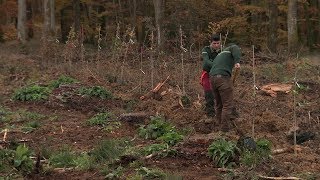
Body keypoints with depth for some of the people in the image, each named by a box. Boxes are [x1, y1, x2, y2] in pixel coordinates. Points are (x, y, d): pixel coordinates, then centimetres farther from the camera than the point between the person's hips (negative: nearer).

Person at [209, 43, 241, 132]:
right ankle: (225, 130, -5)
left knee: (219, 104, 19)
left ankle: (221, 125, 27)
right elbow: (236, 50, -10)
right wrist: (237, 61, -26)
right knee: (228, 105, -3)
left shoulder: (220, 55, 35)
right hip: (223, 78, -7)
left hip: (213, 78, 8)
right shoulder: (232, 47, 15)